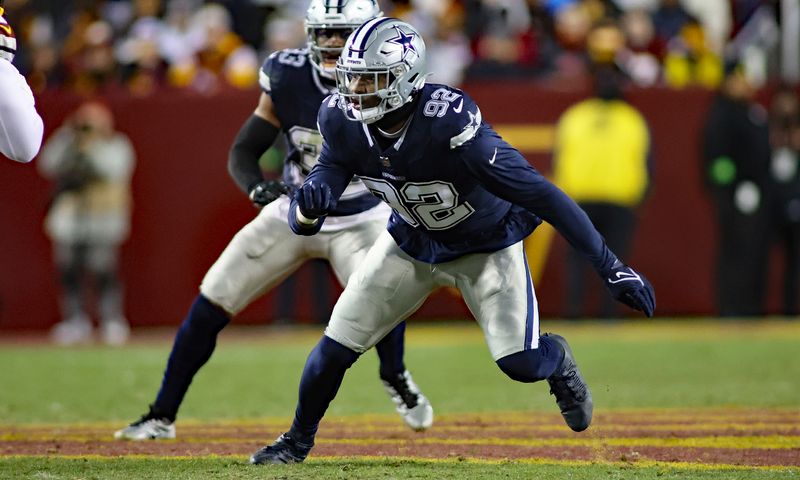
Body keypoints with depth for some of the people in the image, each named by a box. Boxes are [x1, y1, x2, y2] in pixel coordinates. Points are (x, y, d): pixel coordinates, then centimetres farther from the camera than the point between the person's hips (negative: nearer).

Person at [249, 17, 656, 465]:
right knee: (336, 348, 0)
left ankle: (557, 359, 24)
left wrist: (611, 267, -37)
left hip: (486, 244, -4)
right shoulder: (343, 122, -23)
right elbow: (304, 221, -17)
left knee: (519, 362, -14)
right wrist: (308, 210, -44)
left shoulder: (449, 122, -39)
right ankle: (298, 440, 26)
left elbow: (537, 192, -37)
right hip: (412, 241, 4)